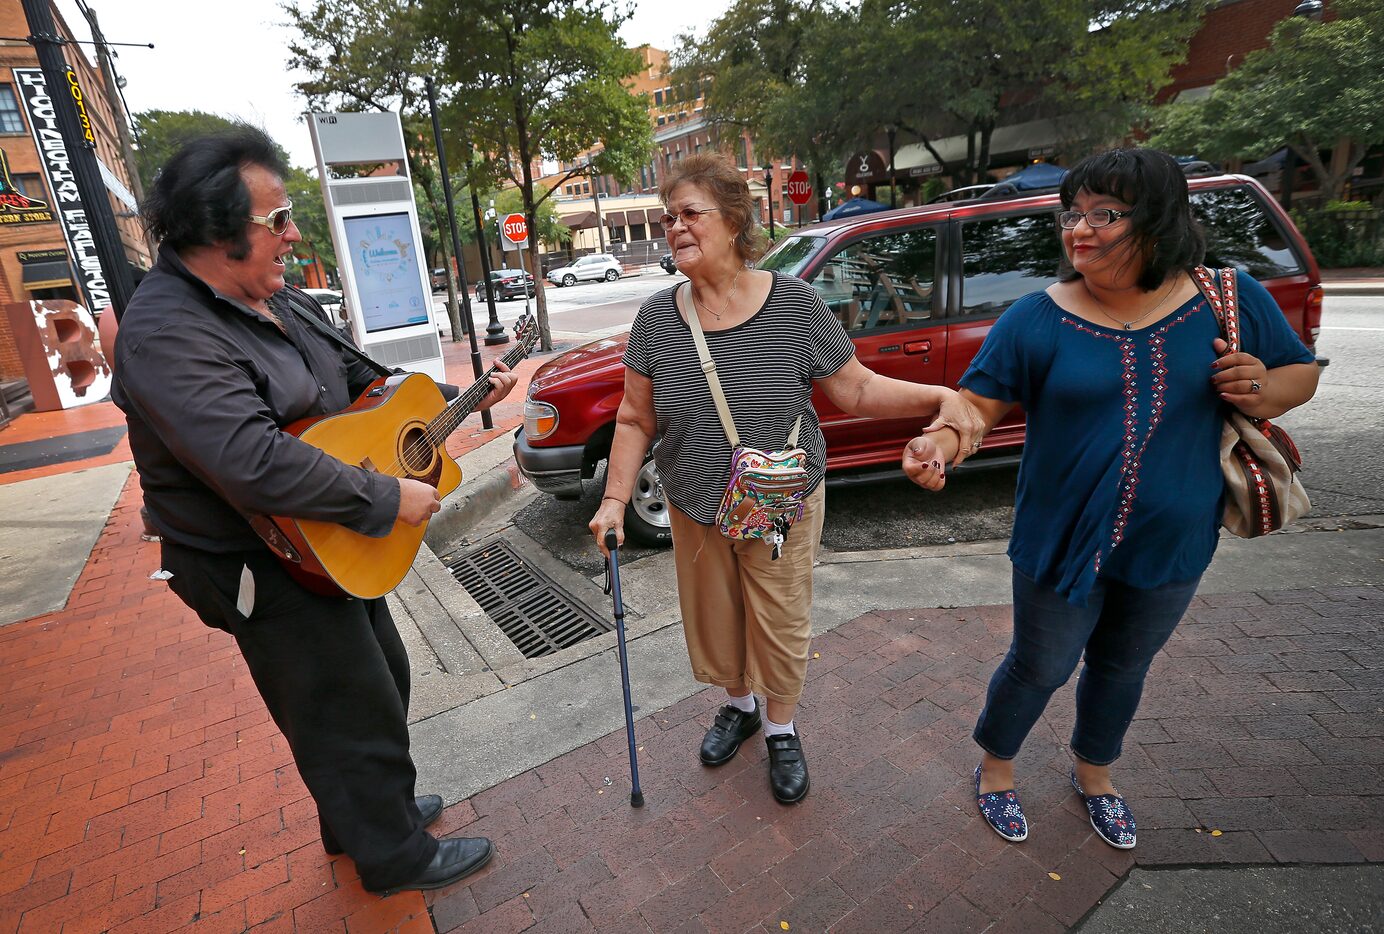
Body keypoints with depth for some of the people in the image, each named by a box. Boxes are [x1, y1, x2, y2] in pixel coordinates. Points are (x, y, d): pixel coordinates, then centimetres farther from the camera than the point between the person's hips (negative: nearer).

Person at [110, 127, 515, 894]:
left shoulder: (276, 301, 5)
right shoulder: (166, 333, -26)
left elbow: (358, 380, 14)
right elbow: (256, 467, -37)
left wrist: (461, 397, 7)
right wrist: (388, 498, -28)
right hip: (270, 573, -9)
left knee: (380, 679, 24)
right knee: (354, 716, 8)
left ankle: (364, 813, 48)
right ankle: (395, 856, 33)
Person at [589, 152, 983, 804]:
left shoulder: (795, 305, -13)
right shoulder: (657, 318, -7)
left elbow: (857, 391, -7)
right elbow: (636, 421, -2)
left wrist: (940, 397, -21)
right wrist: (615, 499, -8)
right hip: (695, 510, 3)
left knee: (779, 626, 11)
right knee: (713, 622, 19)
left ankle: (781, 728, 41)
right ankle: (738, 705, 50)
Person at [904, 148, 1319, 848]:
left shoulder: (1231, 302, -5)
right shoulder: (1037, 318, -12)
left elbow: (1302, 371, 8)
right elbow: (980, 401, -13)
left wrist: (1262, 391, -15)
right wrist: (938, 442, -35)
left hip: (1172, 547, 3)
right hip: (1062, 541, -3)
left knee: (1123, 666, 23)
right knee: (1040, 668, 12)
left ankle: (1094, 772, 52)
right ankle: (995, 767, 42)